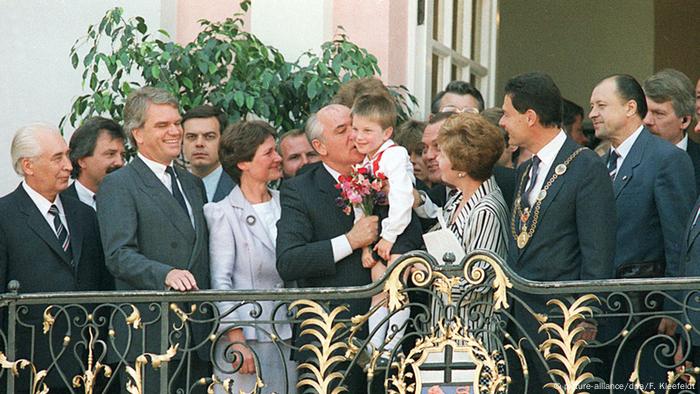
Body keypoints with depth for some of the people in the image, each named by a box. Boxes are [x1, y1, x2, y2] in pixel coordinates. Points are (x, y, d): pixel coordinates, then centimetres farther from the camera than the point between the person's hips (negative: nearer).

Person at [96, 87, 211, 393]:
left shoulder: (193, 184, 21)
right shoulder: (118, 185, -2)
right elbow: (119, 255, -14)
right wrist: (165, 274, -30)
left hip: (199, 333, 6)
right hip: (149, 334, -6)